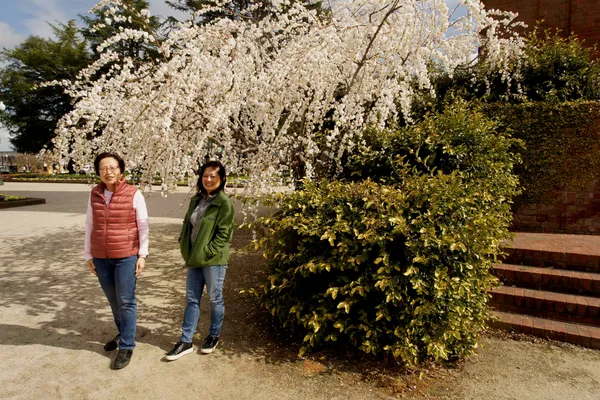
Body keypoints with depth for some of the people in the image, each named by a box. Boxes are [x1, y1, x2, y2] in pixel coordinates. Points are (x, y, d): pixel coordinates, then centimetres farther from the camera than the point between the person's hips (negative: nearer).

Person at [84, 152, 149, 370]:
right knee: (113, 300, 17)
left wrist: (142, 255, -8)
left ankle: (126, 347, 13)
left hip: (126, 256, -4)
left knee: (126, 302, 1)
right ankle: (122, 333, 39)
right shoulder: (94, 194, 2)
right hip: (101, 257, 4)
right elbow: (90, 225, 9)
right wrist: (88, 255, 8)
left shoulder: (134, 194, -9)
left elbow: (143, 226, -5)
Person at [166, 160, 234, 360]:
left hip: (214, 260, -6)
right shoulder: (196, 200, 10)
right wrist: (185, 246, 4)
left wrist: (206, 252, -17)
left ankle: (213, 336, 29)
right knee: (191, 299, 11)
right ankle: (186, 341, 21)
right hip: (195, 258, 7)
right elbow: (187, 224, 16)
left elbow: (223, 234, -15)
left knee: (215, 299, 9)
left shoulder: (224, 203, -11)